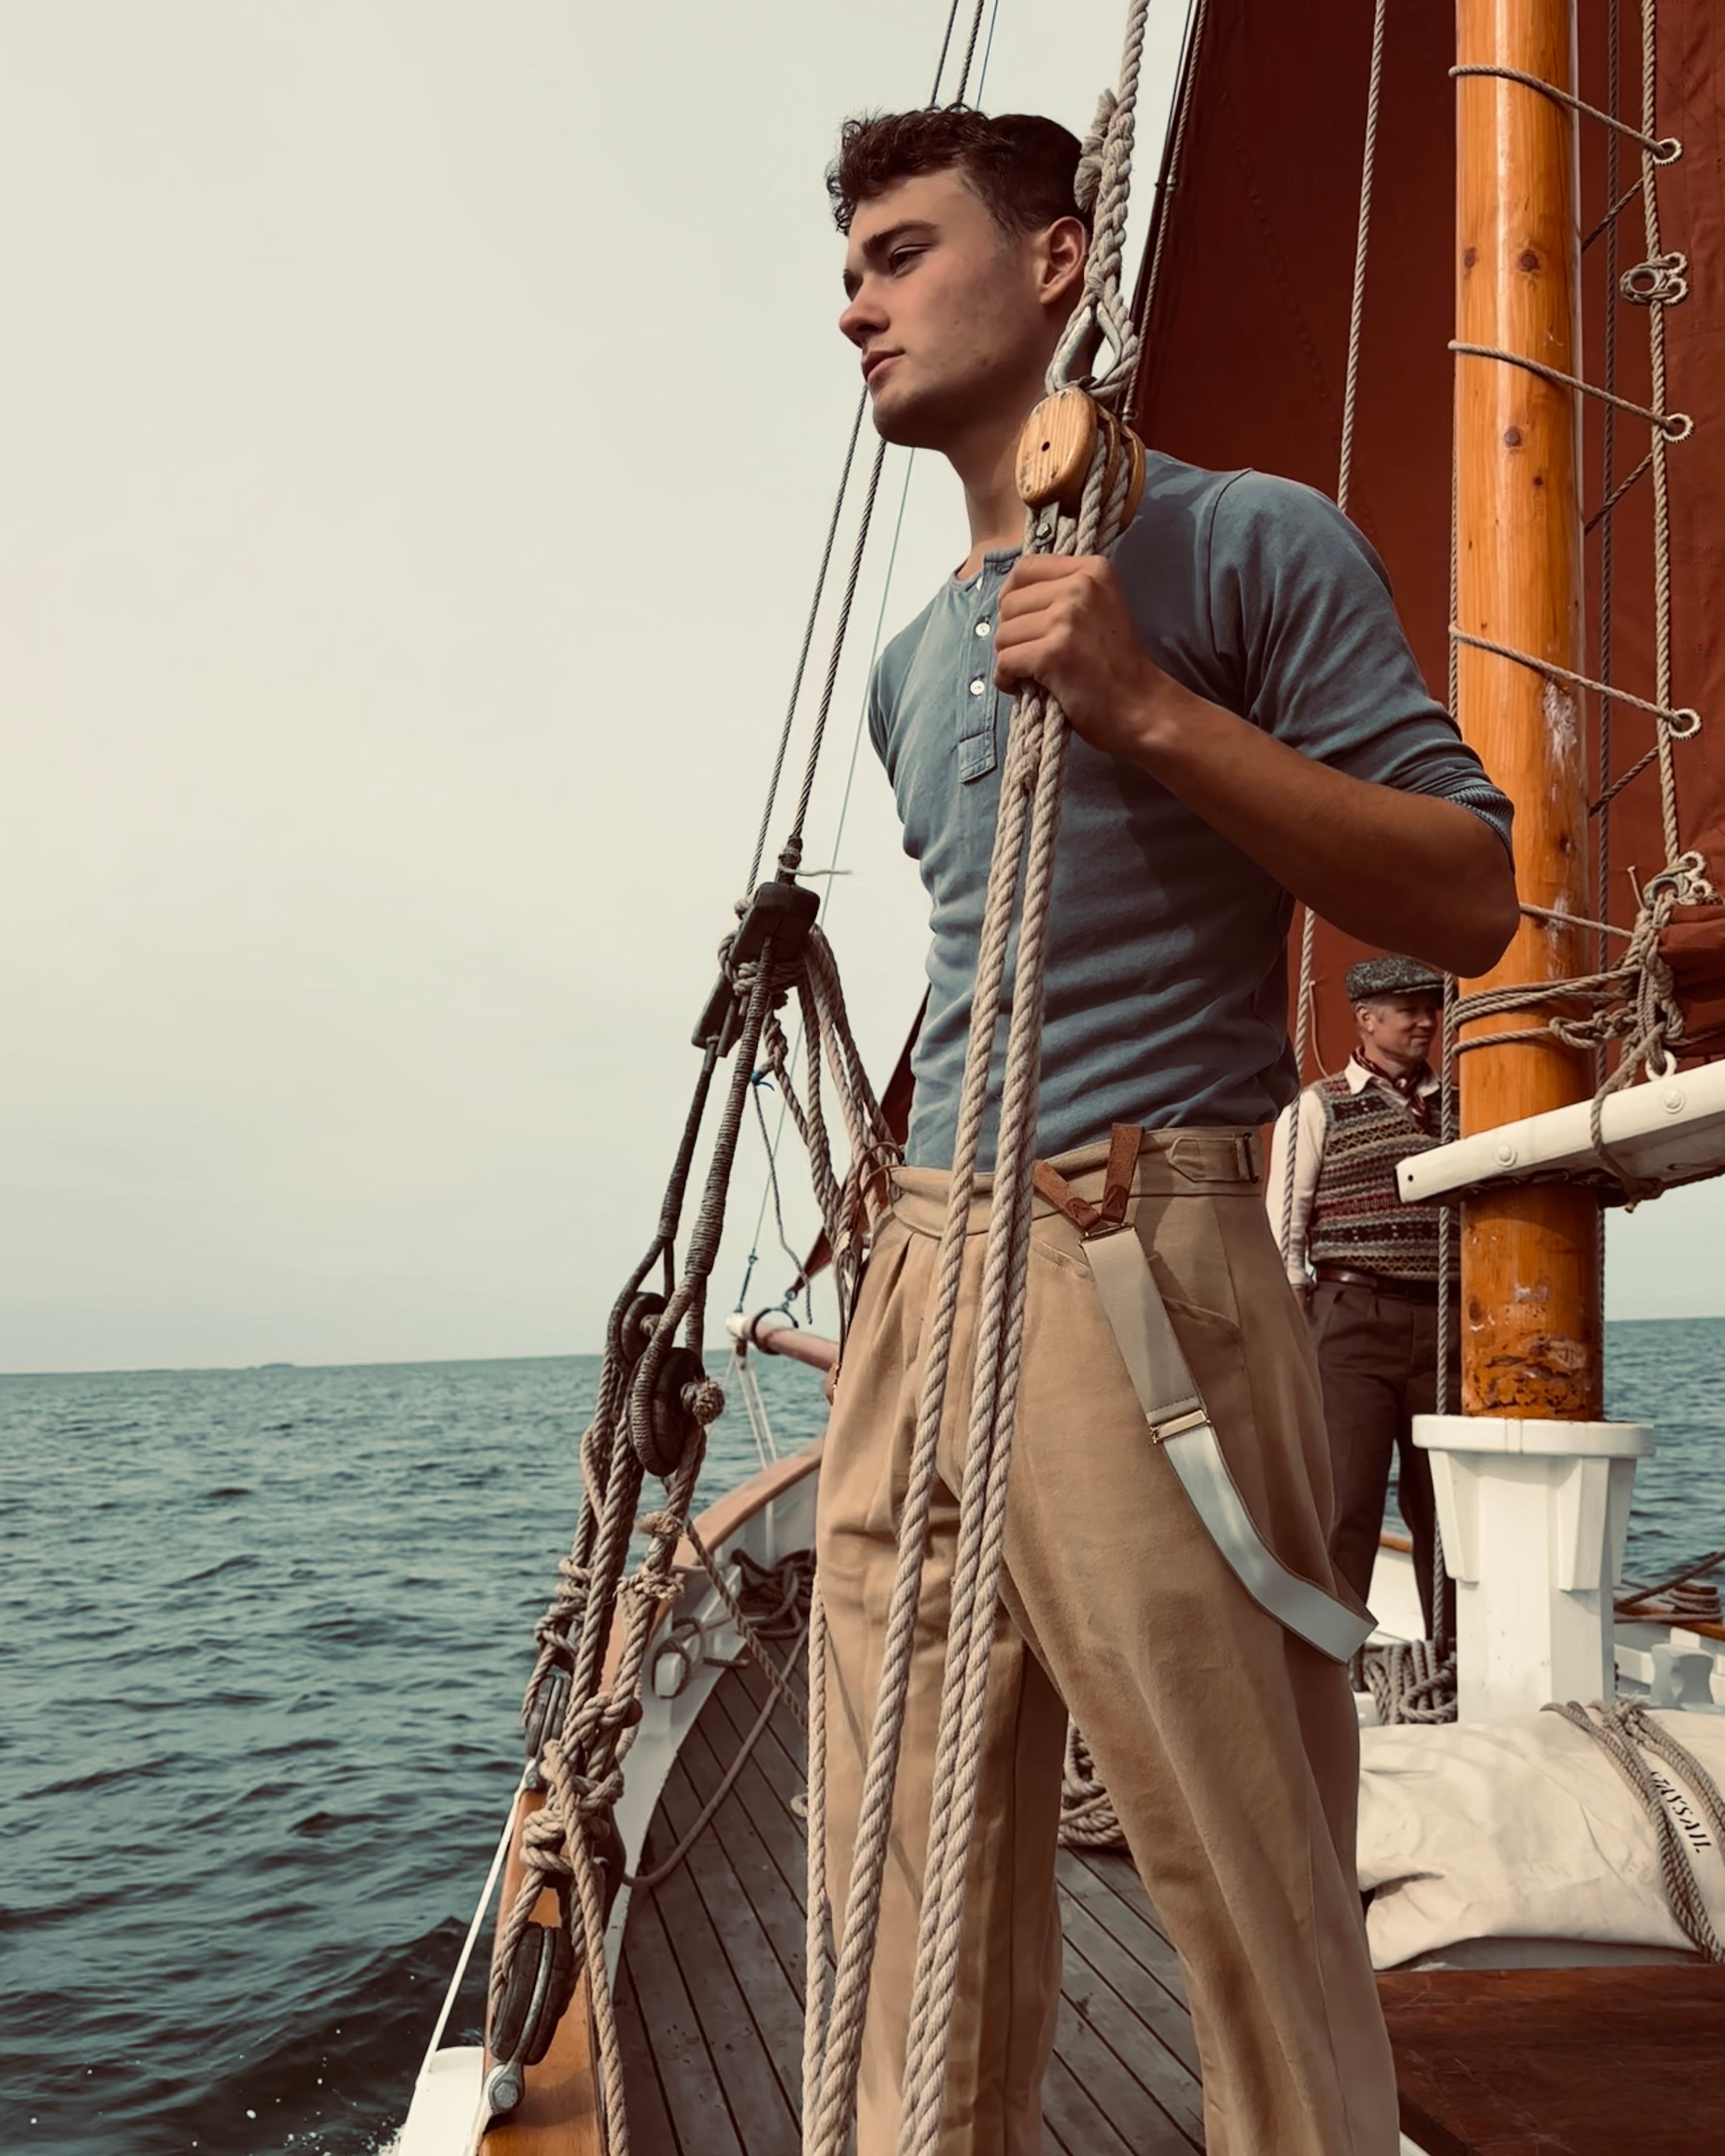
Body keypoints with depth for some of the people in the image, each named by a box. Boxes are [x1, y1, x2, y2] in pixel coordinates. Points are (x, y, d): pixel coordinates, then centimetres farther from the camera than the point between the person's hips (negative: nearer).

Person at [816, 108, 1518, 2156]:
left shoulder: (1242, 543, 1)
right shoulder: (912, 663, 22)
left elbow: (1467, 897, -6)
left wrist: (1148, 707, -14)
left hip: (1136, 1251, -7)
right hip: (916, 1269, 7)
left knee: (1249, 1879, 0)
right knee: (913, 1899, 11)